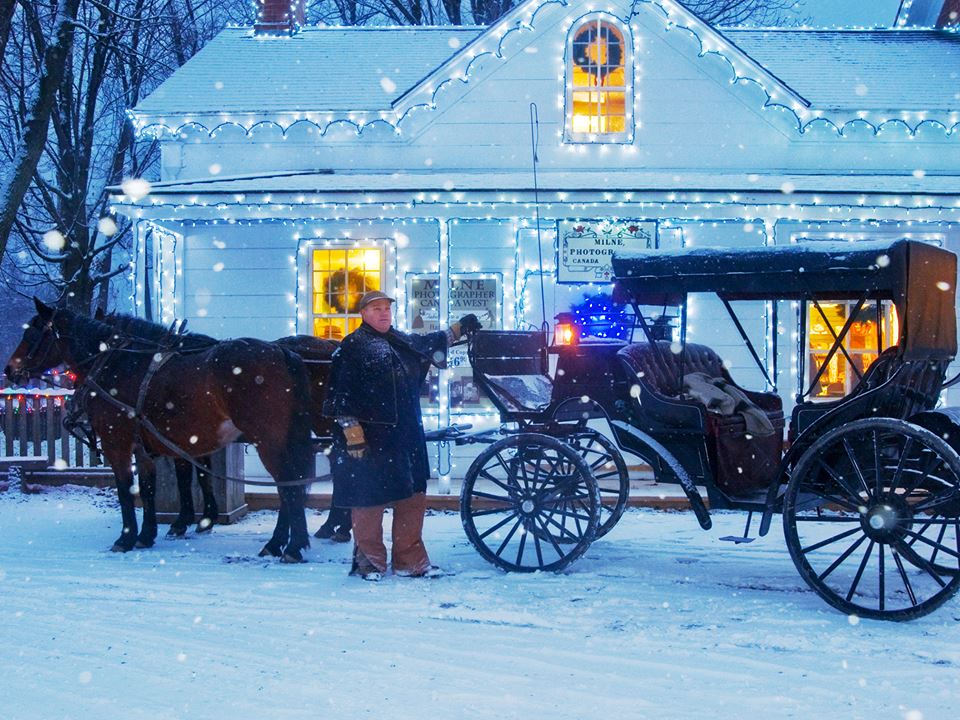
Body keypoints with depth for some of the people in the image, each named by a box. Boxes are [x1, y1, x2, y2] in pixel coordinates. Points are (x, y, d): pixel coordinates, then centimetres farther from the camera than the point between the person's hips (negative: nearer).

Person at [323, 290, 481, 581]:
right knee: (369, 501, -1)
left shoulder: (402, 342, 14)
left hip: (406, 436, 7)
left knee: (413, 498, 8)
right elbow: (342, 397, -11)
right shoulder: (352, 347, -6)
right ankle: (370, 561, 12)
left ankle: (410, 560, 18)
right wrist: (353, 434, -18)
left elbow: (429, 344, 36)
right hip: (369, 440, -7)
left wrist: (459, 328, 38)